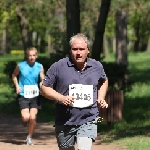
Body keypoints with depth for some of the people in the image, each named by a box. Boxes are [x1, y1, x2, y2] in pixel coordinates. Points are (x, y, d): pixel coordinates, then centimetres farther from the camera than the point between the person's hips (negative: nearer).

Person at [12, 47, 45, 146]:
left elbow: (43, 79, -4)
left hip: (34, 96, 1)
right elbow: (14, 75, 13)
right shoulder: (21, 66, -3)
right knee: (26, 117, -15)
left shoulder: (39, 67, 0)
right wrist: (17, 86, -1)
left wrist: (42, 84, -26)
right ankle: (24, 120, 24)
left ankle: (30, 137, 16)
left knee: (33, 118, -5)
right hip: (23, 95, -1)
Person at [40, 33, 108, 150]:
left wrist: (101, 98, 9)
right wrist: (61, 98, -17)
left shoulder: (97, 67, 5)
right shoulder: (58, 67, -6)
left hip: (88, 121, 0)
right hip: (64, 122, 0)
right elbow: (44, 88, -1)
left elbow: (104, 81, 26)